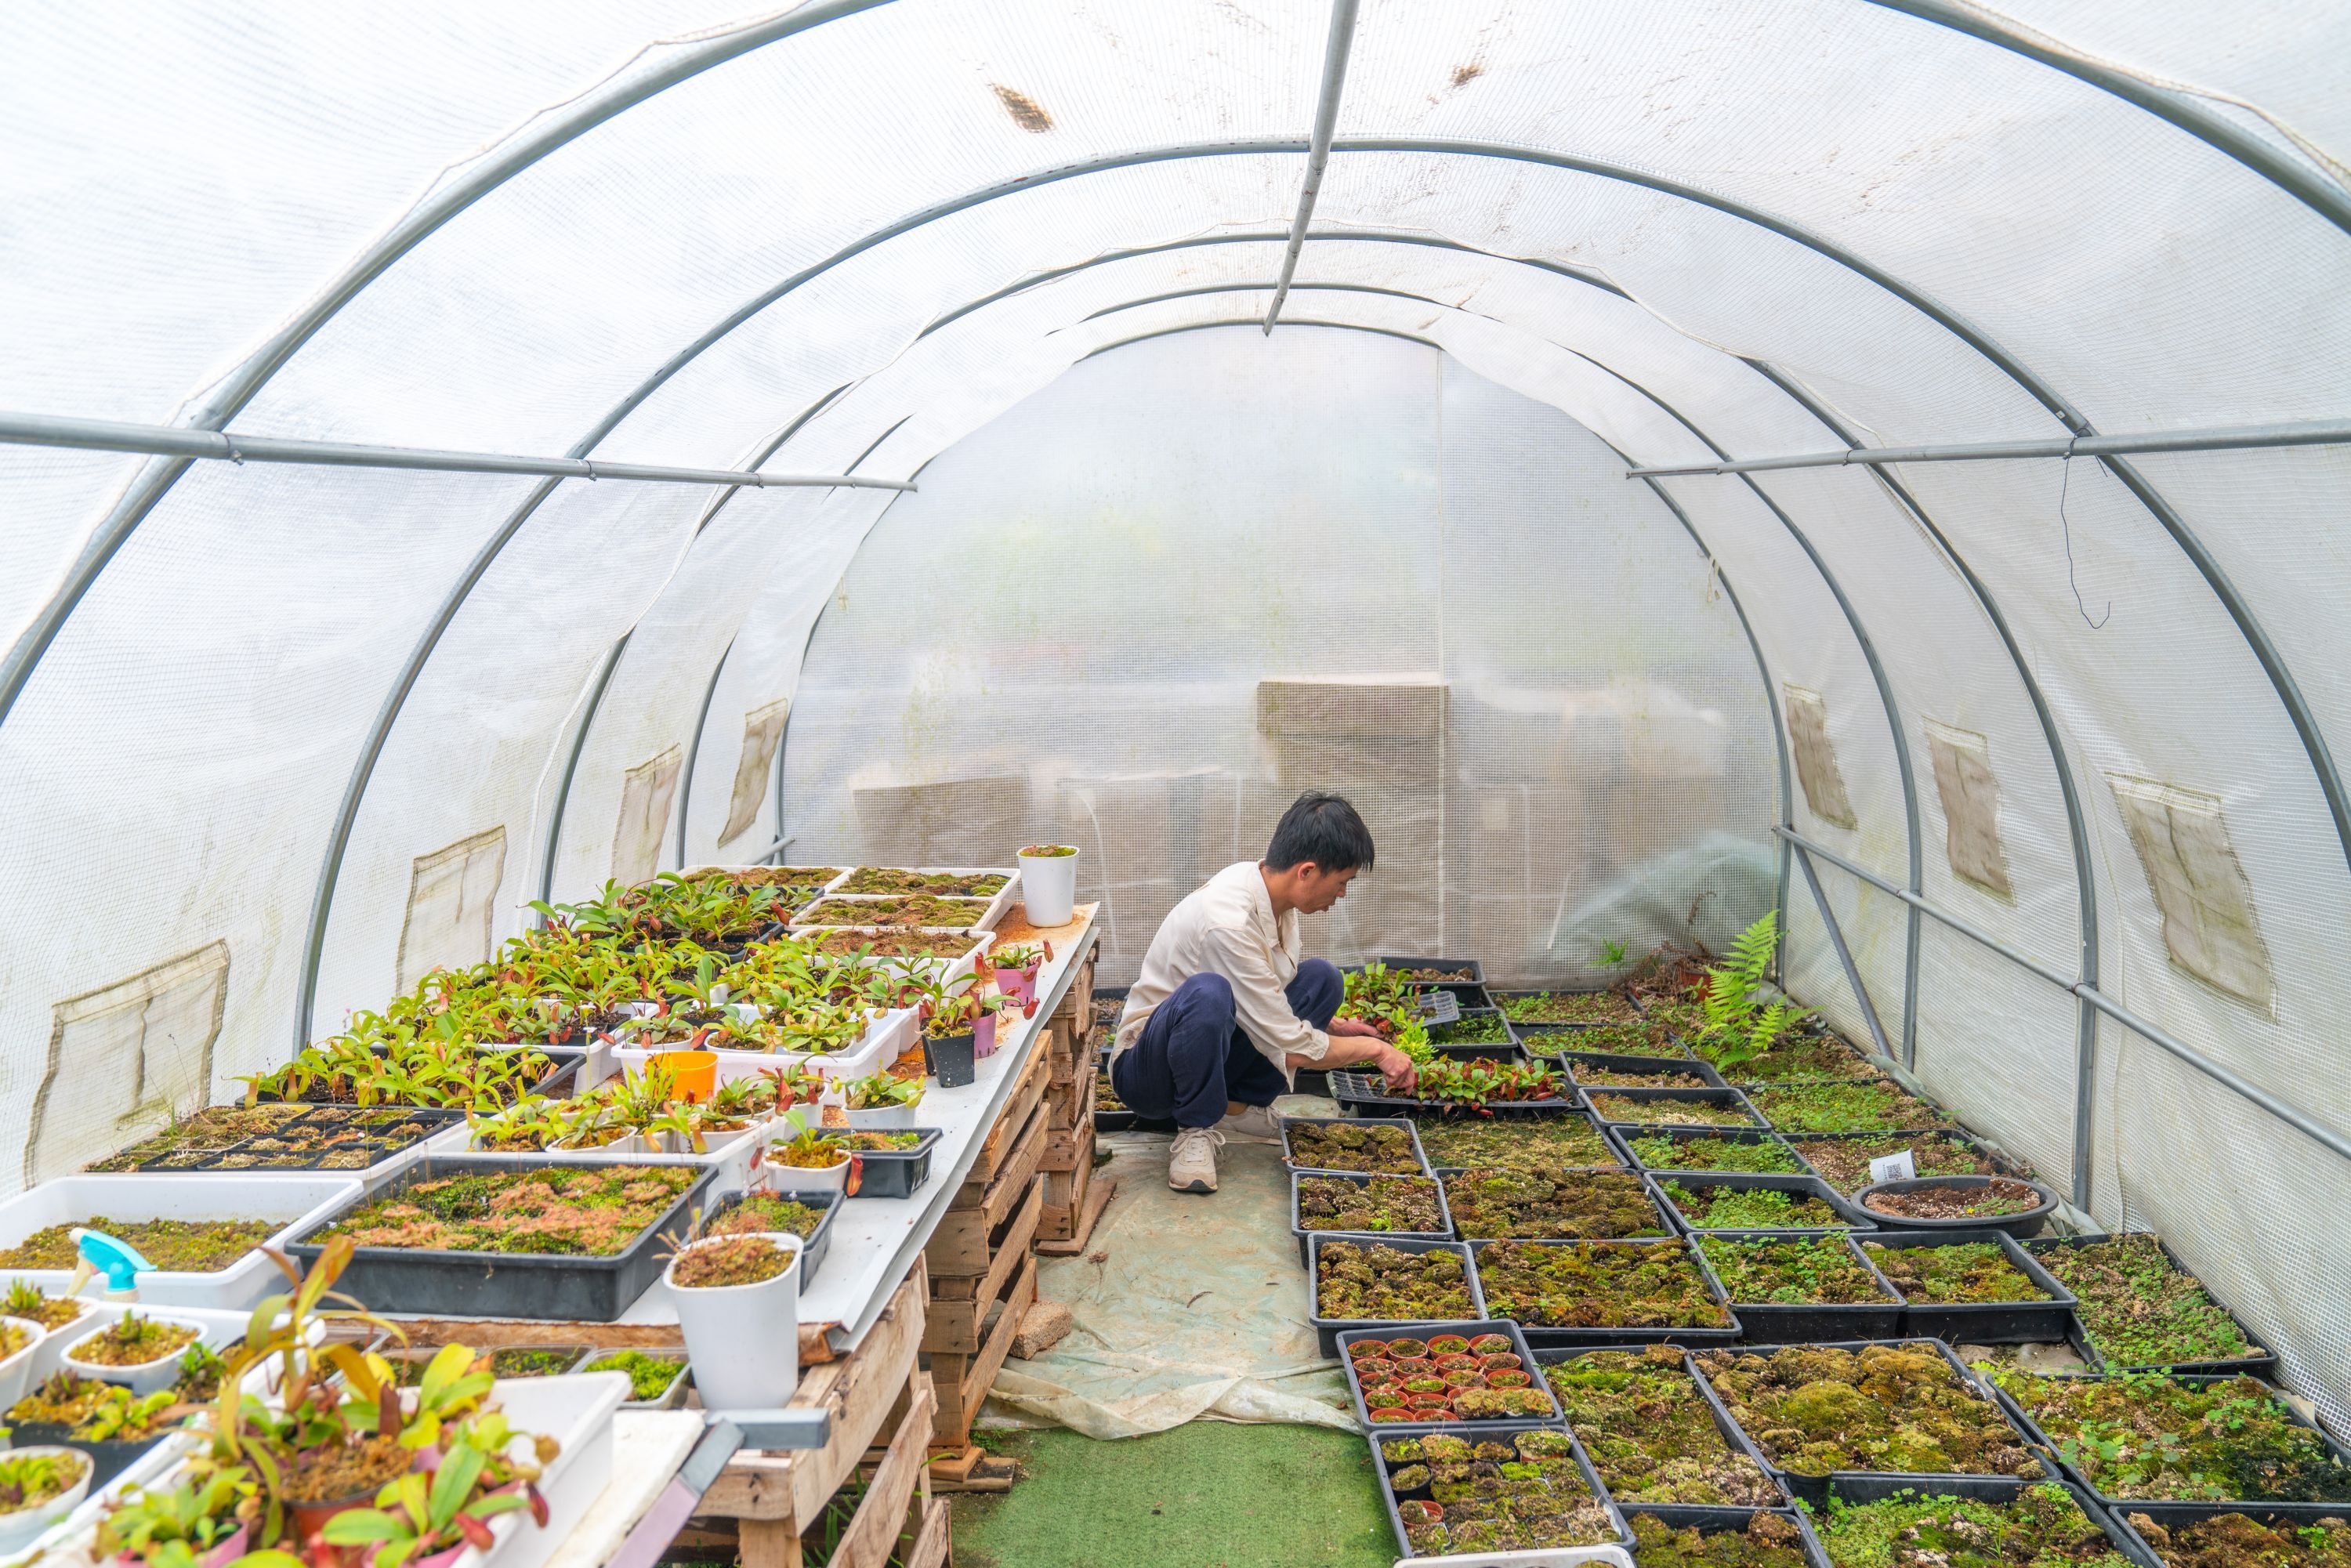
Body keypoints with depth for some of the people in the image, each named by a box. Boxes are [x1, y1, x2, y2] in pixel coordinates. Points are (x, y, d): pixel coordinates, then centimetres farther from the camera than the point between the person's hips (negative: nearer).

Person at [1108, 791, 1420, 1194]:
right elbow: (1291, 1050, -25)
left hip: (1216, 1059, 9)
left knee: (1321, 978, -6)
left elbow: (1273, 998, 17)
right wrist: (1375, 1049, -12)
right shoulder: (1228, 922, -31)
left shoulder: (1270, 888, -4)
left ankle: (1239, 1106, 2)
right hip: (1144, 1069, -9)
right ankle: (1197, 1130, -15)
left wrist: (1332, 1025, 5)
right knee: (1207, 993, -39)